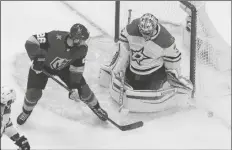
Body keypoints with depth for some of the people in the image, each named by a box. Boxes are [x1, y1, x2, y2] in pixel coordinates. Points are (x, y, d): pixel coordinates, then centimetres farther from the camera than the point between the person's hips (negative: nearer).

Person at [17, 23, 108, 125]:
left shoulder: (82, 48, -25)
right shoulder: (55, 38, -40)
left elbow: (77, 68, -14)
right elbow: (31, 42, -37)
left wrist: (75, 86, -18)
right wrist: (37, 58, -43)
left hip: (64, 67, 3)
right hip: (43, 65, -3)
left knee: (82, 88, 0)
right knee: (33, 93, -10)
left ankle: (95, 107, 30)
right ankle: (26, 111, 25)